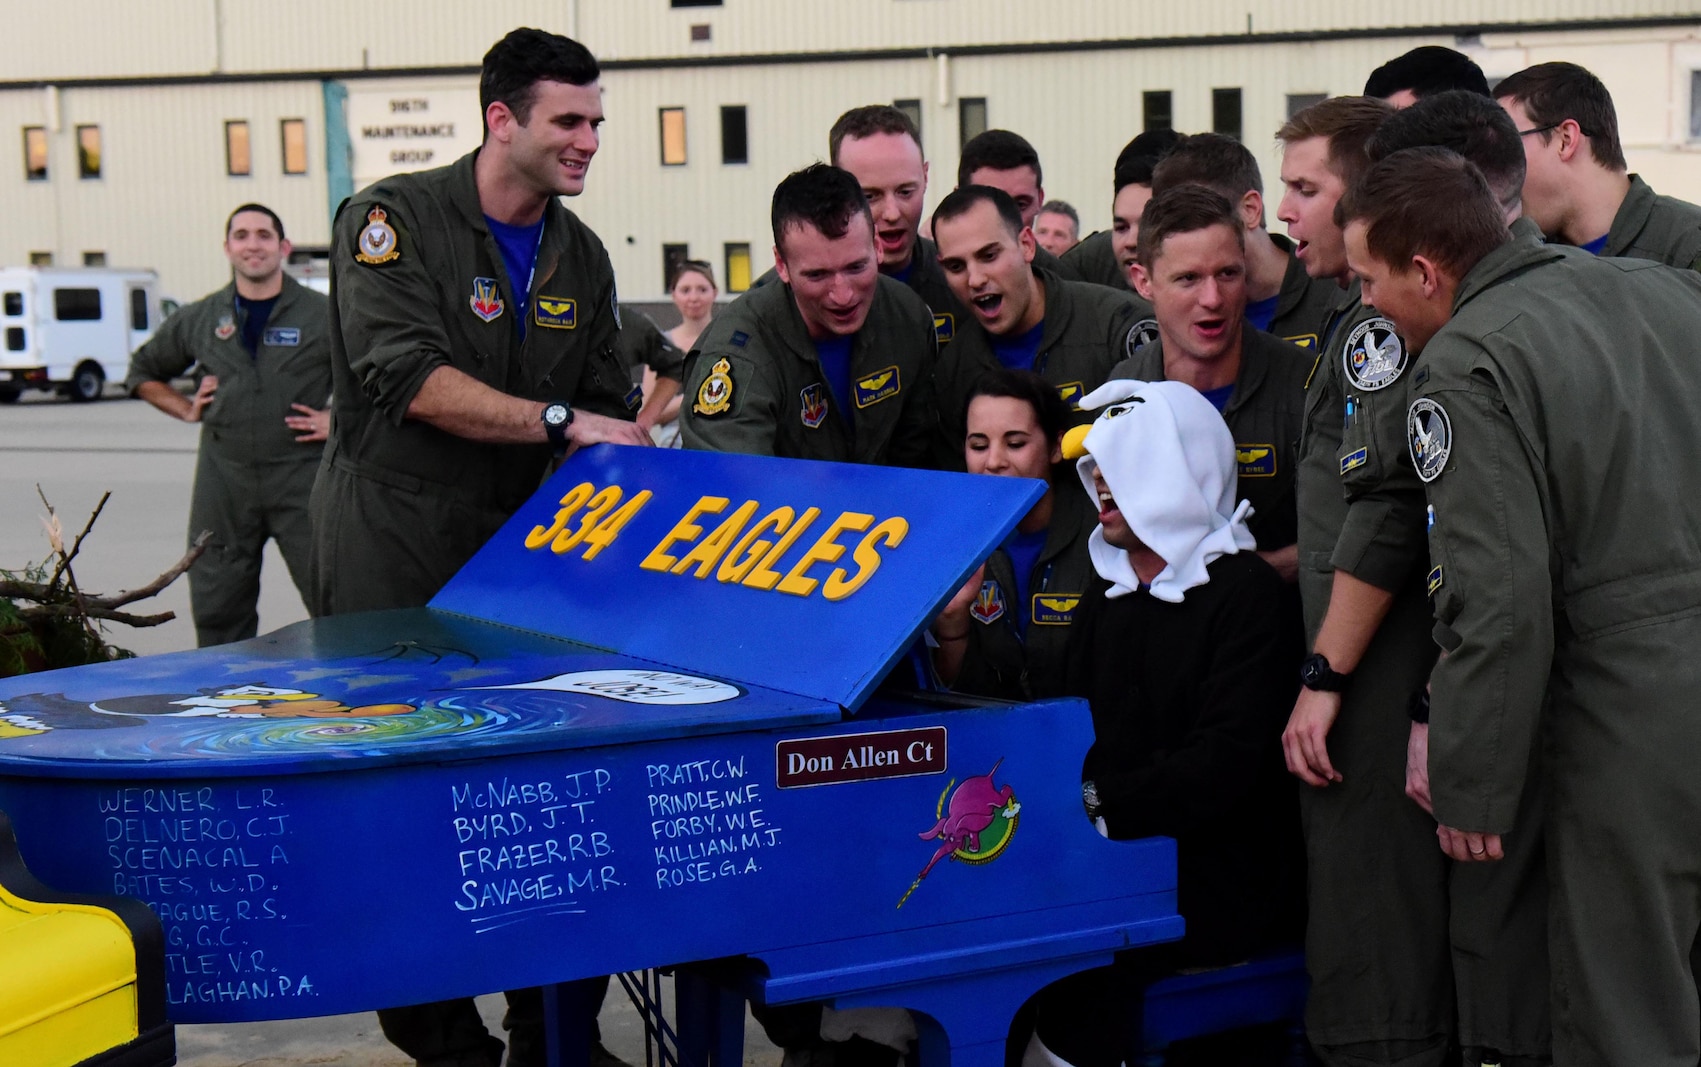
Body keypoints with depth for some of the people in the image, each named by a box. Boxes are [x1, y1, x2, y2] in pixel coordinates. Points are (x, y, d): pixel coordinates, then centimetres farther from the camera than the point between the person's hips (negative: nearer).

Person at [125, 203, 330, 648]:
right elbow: (143, 372, 26)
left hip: (301, 476, -3)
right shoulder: (198, 320, 11)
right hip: (223, 479, 3)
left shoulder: (323, 315, 0)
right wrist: (186, 409, 11)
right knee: (217, 611, 8)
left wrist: (340, 419, -4)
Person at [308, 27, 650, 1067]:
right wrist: (563, 420, -23)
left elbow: (608, 408, 12)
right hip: (396, 547, -5)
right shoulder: (395, 219, -9)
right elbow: (410, 380, -21)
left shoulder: (581, 257, 11)